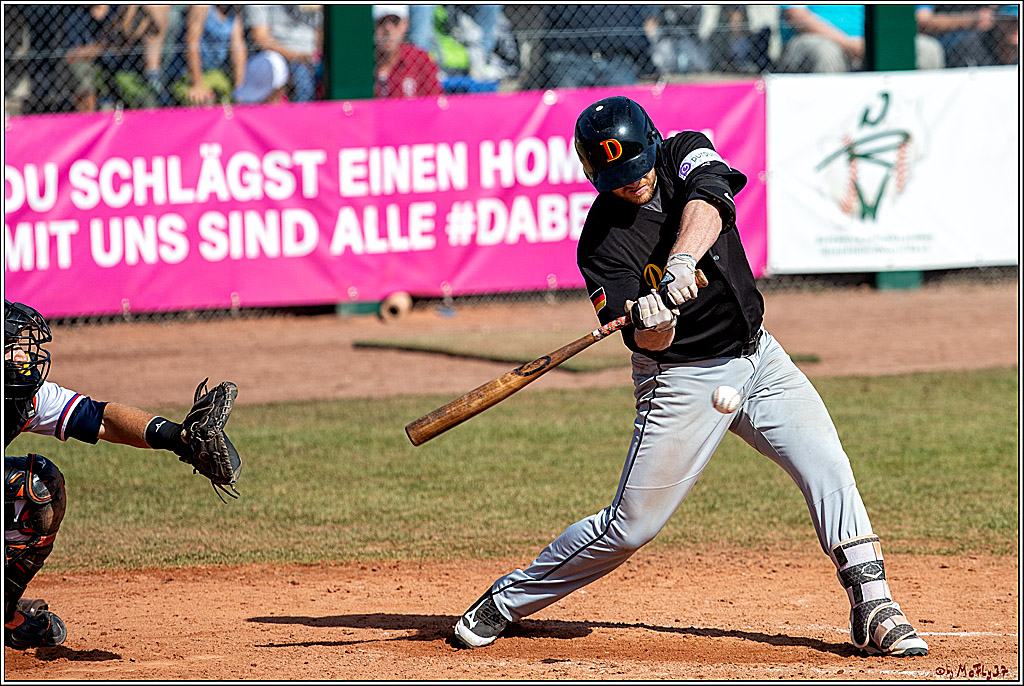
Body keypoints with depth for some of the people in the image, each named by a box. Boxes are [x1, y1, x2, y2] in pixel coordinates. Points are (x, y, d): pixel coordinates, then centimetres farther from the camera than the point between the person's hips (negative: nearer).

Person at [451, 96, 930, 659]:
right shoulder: (602, 243, -16)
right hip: (683, 379, -4)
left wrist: (682, 260, -48)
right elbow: (651, 345, -23)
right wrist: (650, 325, -47)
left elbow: (706, 205, -30)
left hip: (756, 355, 4)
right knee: (631, 526, -2)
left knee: (827, 466, -13)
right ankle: (505, 601, 14)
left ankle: (872, 610, -10)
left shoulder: (686, 152, -6)